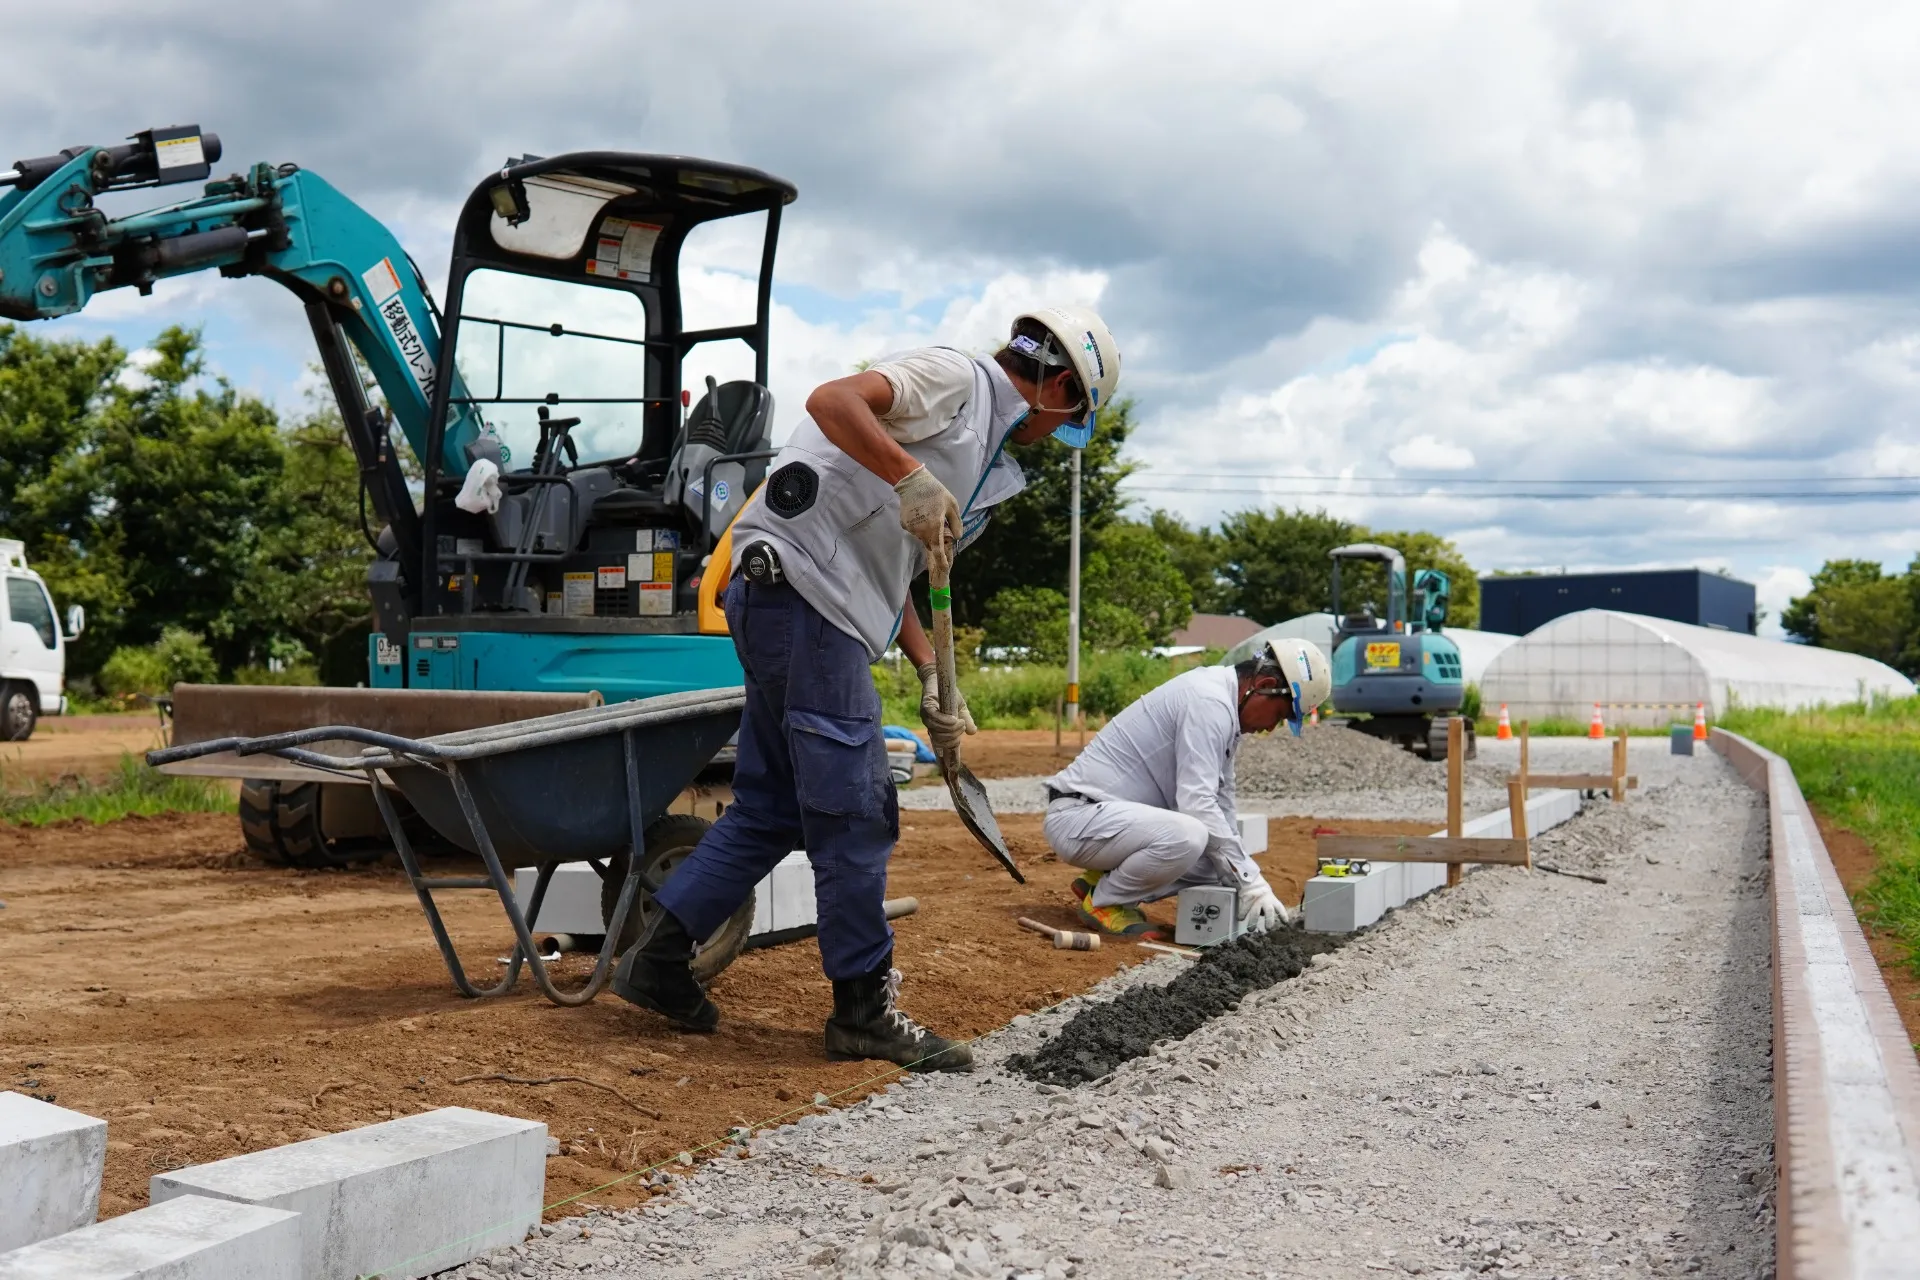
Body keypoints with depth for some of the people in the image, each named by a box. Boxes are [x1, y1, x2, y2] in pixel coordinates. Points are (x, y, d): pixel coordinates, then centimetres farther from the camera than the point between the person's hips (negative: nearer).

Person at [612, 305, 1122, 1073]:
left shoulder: (986, 461, 25)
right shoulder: (955, 379, -2)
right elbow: (832, 402, -19)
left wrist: (933, 679, 16)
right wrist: (911, 479, -28)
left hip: (801, 607, 10)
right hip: (797, 583, -10)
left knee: (773, 806, 14)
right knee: (854, 810, -5)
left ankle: (658, 961, 20)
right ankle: (863, 1009, 4)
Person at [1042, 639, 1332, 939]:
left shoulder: (1220, 702, 11)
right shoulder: (1209, 703, -19)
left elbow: (1220, 805, 17)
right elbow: (1197, 803, -26)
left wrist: (1249, 883, 10)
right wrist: (1250, 881, -20)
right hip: (1077, 815, -10)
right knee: (1187, 835, -33)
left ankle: (1104, 881, 10)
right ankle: (1103, 902, -9)